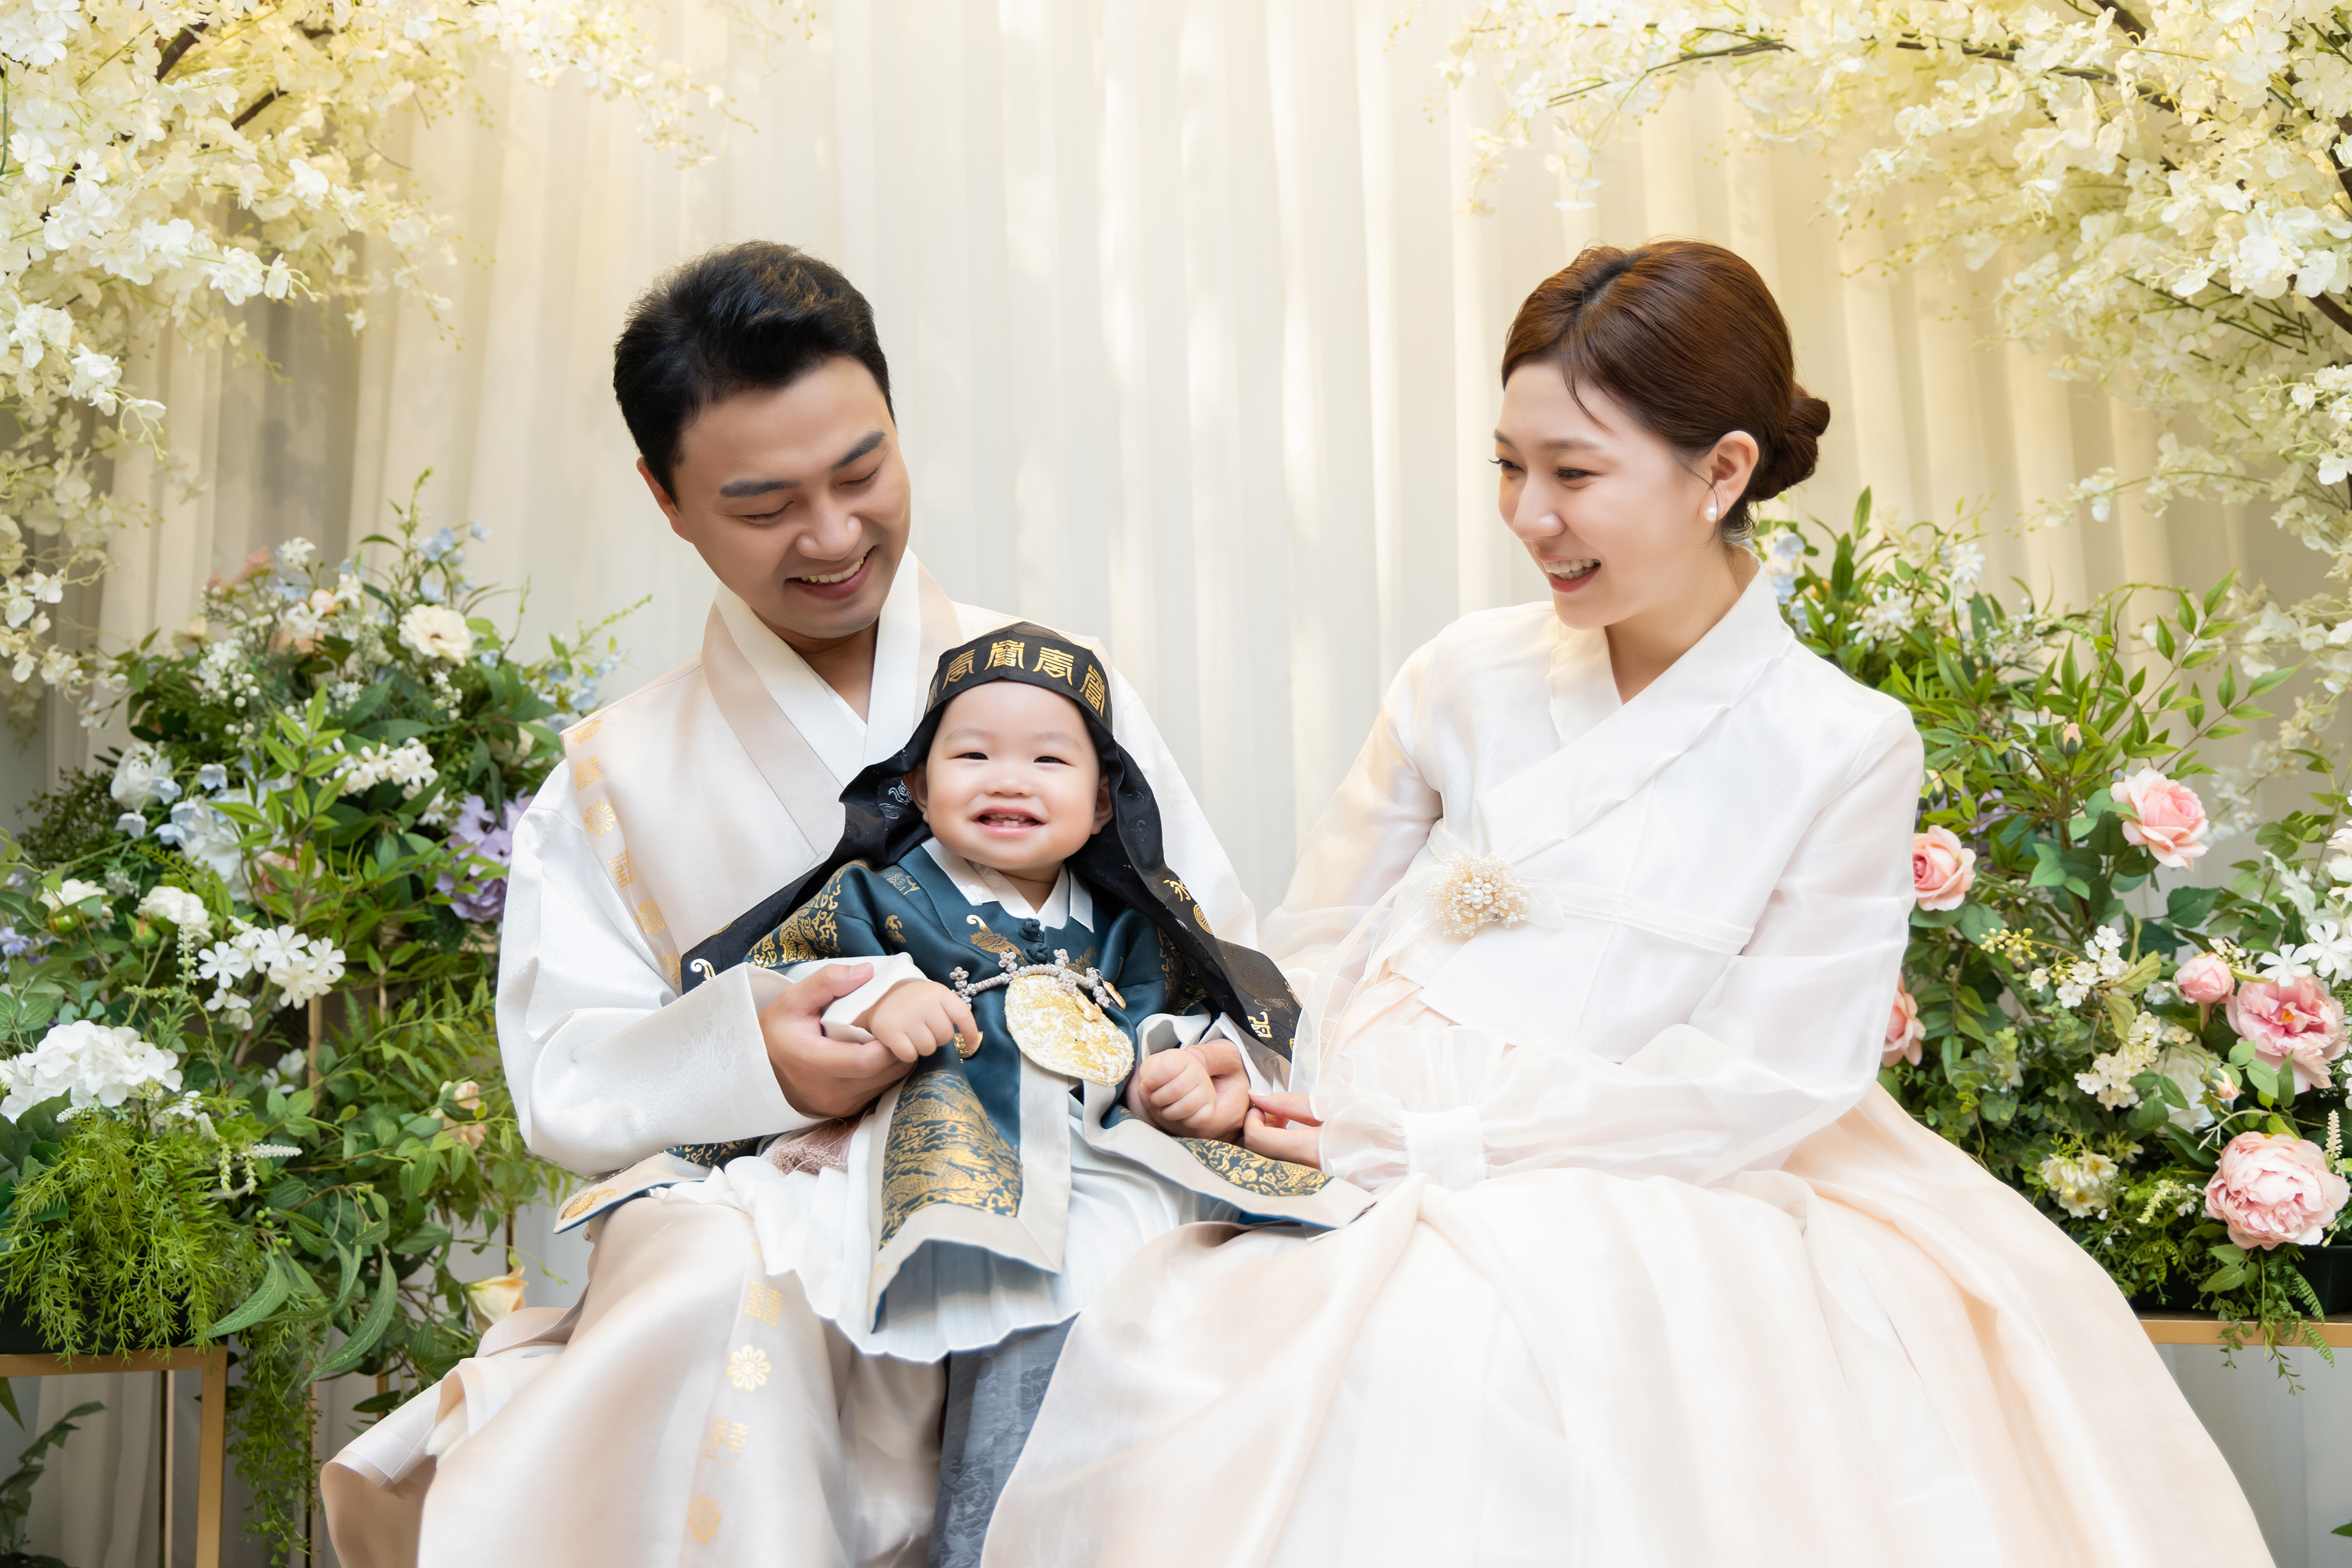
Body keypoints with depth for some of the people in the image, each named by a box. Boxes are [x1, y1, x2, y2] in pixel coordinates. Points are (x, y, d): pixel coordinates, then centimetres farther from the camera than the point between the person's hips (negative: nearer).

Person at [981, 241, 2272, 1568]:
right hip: (1376, 1200, 3)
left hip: (1637, 1209, -2)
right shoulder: (1469, 676, 7)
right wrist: (1256, 1086, -10)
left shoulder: (1844, 750, -2)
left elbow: (1761, 1083, -6)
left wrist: (1423, 1136, -11)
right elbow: (1321, 942, 13)